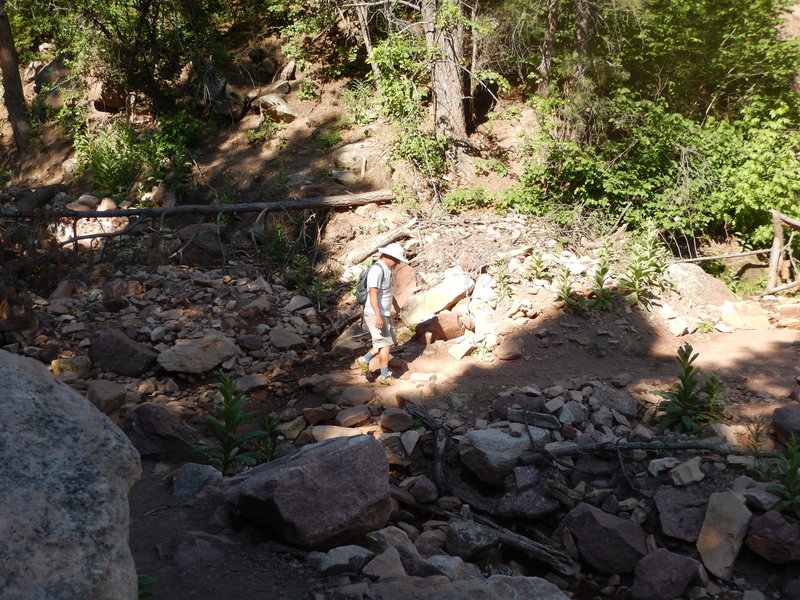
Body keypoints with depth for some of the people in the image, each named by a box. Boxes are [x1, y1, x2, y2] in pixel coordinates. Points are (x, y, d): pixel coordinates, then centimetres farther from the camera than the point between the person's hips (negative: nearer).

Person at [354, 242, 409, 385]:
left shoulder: (388, 269, 10)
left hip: (385, 313, 10)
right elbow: (373, 294, -26)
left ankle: (364, 361, 22)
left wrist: (395, 304, 26)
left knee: (391, 341, 14)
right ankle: (385, 377, 4)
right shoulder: (377, 270, -21)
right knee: (386, 344, -5)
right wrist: (378, 316, -29)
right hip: (375, 314, -10)